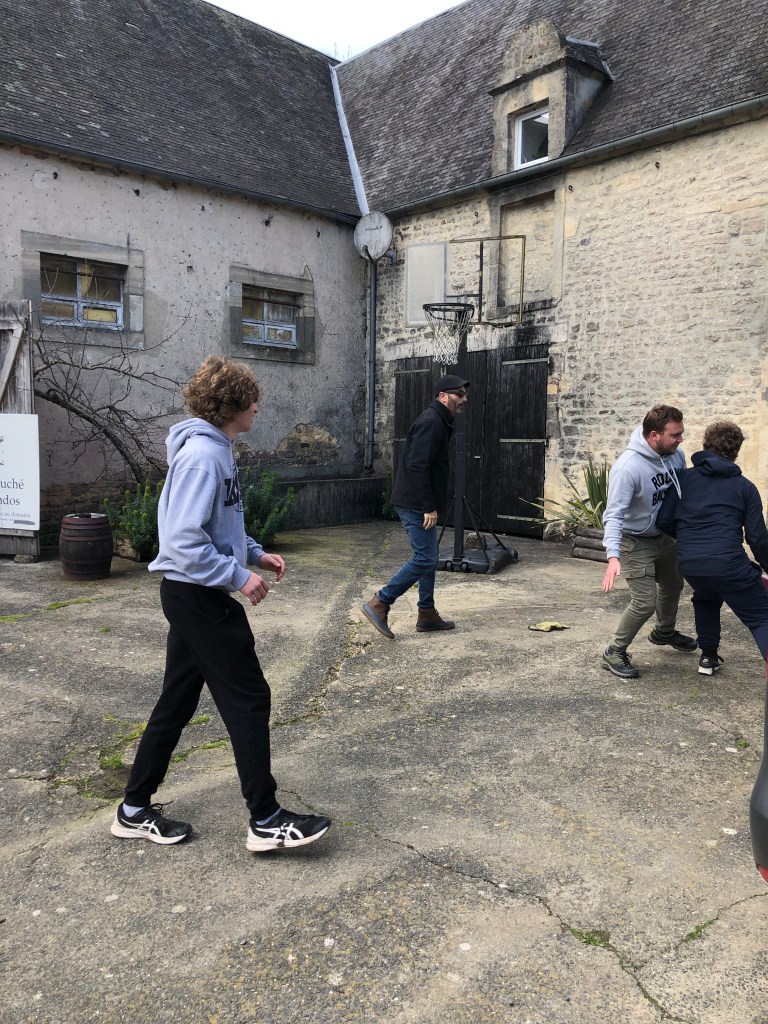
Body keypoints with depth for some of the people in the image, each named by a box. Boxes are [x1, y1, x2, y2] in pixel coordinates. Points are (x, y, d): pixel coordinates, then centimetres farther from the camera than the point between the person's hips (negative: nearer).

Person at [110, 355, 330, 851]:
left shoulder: (217, 449, 11)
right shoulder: (201, 454, -20)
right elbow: (185, 541, -25)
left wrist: (256, 553, 12)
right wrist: (240, 576, -19)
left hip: (195, 596, 10)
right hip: (199, 595, -10)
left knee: (177, 701, 16)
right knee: (249, 699, -1)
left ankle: (135, 810, 29)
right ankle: (266, 820, 11)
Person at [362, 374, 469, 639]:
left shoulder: (439, 422, 17)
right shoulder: (431, 421, -16)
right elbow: (417, 466, -24)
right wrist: (429, 507, -24)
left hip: (418, 504, 11)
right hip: (416, 505, -11)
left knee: (428, 558, 14)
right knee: (425, 559, -10)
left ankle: (427, 615, 21)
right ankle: (379, 604, -3)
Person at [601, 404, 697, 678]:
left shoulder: (675, 455, -11)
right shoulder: (628, 467, -32)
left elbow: (683, 490, 7)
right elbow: (614, 514, -35)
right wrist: (613, 556, -46)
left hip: (665, 536, 8)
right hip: (636, 542, -8)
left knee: (673, 586, 26)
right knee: (645, 601, -13)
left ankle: (664, 632, 53)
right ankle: (614, 652, 8)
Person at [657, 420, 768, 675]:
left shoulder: (684, 478, 10)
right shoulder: (744, 486, 5)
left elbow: (664, 521, 8)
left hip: (689, 565, 4)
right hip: (729, 564, -4)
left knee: (706, 599, 34)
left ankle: (708, 657, 34)